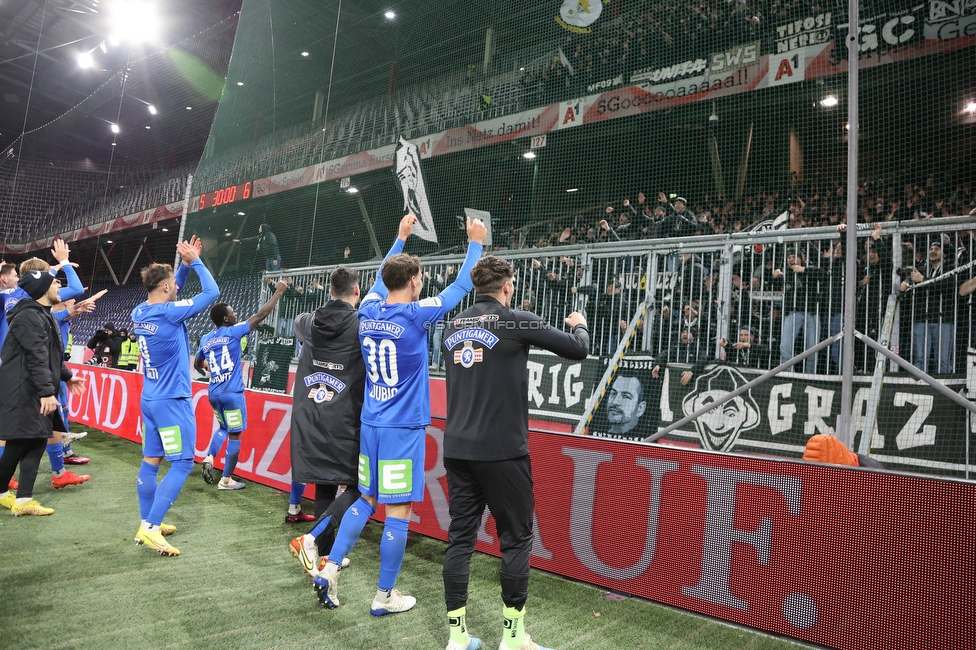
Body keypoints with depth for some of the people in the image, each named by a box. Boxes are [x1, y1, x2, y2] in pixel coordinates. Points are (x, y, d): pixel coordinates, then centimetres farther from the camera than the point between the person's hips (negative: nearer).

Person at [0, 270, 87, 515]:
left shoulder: (44, 315, 16)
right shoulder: (29, 316, -16)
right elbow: (37, 358, -24)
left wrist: (67, 377, 32)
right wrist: (47, 391, -27)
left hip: (35, 391, 10)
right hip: (24, 392, -10)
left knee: (36, 442, 7)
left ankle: (23, 500, 10)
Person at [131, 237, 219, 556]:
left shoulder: (140, 312, 5)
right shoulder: (170, 312, -19)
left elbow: (168, 293, 22)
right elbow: (212, 292, -11)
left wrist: (186, 264, 13)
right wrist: (195, 261, -1)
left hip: (149, 399, 9)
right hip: (172, 401, -9)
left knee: (151, 461, 13)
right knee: (182, 464, -4)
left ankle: (146, 524, 21)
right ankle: (152, 528, -6)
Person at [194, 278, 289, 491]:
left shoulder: (205, 339, 8)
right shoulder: (233, 332, -10)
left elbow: (197, 364, 23)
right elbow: (260, 315, -10)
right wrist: (279, 291, -4)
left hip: (213, 392, 7)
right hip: (232, 393, -7)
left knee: (223, 428, 27)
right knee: (235, 435, 3)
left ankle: (209, 457, 6)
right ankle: (226, 480, 7)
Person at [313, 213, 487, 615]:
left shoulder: (369, 310, 2)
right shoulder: (416, 315, -14)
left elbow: (381, 278, 23)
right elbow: (462, 286, -3)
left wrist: (401, 237, 34)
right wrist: (475, 243, 10)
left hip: (370, 425, 7)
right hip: (403, 429, -7)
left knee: (366, 500, 20)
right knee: (398, 512, 4)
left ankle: (329, 570, 20)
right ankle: (384, 597, 14)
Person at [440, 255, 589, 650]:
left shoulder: (453, 326, 9)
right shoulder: (517, 322, -9)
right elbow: (578, 350, -4)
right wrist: (579, 325, 17)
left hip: (457, 449, 6)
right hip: (502, 450, -6)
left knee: (460, 537, 11)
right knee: (516, 539, 8)